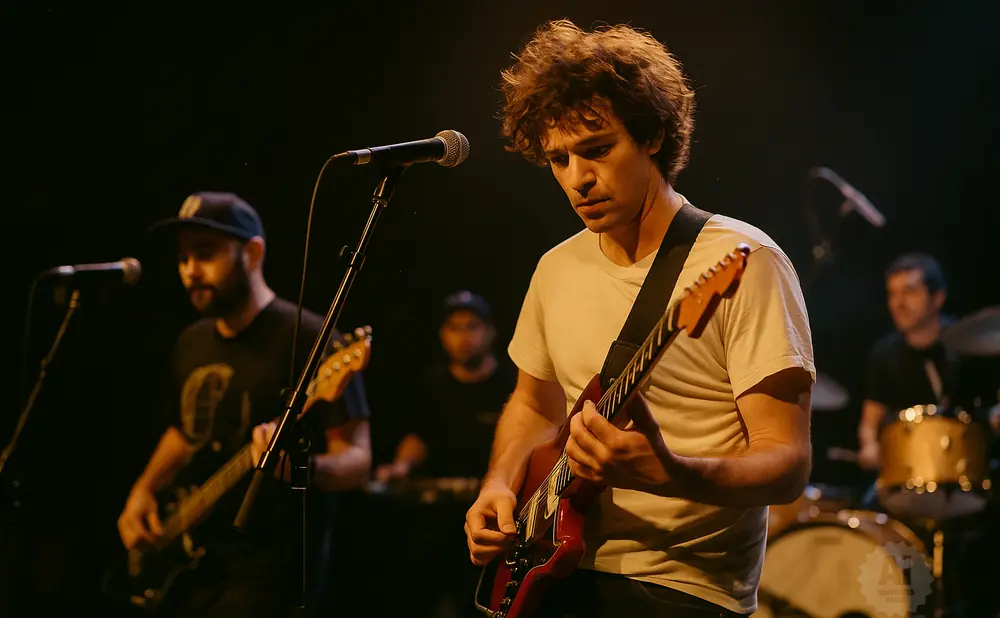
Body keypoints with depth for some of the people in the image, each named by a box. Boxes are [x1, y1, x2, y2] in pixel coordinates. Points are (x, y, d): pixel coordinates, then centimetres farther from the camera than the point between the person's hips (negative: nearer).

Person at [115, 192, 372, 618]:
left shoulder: (309, 340, -13)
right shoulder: (191, 343, 11)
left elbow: (357, 459, -15)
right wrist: (144, 490, 10)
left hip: (269, 572, -7)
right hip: (187, 564, 7)